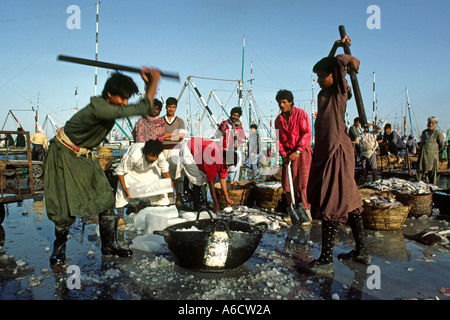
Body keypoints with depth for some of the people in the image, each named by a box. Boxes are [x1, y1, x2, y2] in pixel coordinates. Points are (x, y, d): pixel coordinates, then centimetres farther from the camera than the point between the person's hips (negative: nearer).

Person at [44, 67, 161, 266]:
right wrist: (155, 81, -25)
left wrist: (149, 84, -8)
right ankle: (59, 248, 23)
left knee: (105, 198, 1)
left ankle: (109, 245, 12)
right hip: (64, 156, -8)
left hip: (85, 156, 8)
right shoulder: (99, 109, -32)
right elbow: (144, 108, -35)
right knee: (66, 206, -2)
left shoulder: (110, 106, -5)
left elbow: (143, 107, 7)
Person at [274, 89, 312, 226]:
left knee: (302, 181, -10)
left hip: (302, 152, -5)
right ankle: (292, 209, 14)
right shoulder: (278, 119, 11)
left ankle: (305, 210, -2)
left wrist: (298, 151, -18)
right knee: (287, 182, 2)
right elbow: (278, 138, 12)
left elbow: (307, 133, -12)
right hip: (288, 154, 5)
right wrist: (283, 154, -2)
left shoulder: (300, 113, -5)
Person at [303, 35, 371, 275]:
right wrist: (336, 46, 30)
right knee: (348, 200, 12)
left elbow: (339, 61, -19)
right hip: (325, 150, 9)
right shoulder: (324, 93, 17)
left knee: (330, 203, -10)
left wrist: (351, 60, 0)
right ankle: (361, 251, 24)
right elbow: (328, 64, 33)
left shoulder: (339, 92, -5)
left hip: (336, 150, -9)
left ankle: (326, 260, -5)